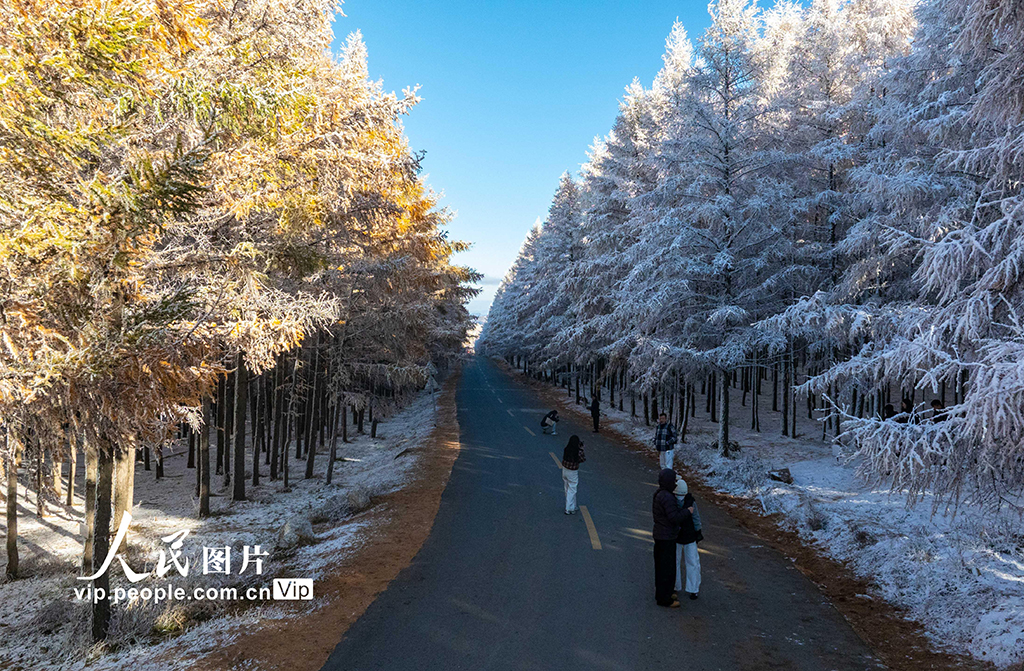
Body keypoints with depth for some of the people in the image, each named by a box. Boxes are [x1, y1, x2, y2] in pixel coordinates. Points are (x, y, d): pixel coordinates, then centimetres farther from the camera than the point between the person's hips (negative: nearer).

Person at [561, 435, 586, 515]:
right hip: (572, 472, -6)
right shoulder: (578, 451, -21)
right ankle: (569, 509, 9)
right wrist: (581, 449, 2)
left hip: (565, 470, 6)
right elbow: (583, 459, -6)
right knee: (571, 491, 6)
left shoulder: (566, 449, -7)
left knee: (568, 489, 18)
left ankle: (573, 506, 34)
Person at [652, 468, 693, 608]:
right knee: (667, 569, 1)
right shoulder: (667, 497, -25)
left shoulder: (659, 494, 5)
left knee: (661, 566, 20)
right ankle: (663, 599, 10)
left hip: (659, 535, 10)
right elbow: (674, 518, -27)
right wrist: (687, 511, -12)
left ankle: (661, 593, 32)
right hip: (667, 538, -10)